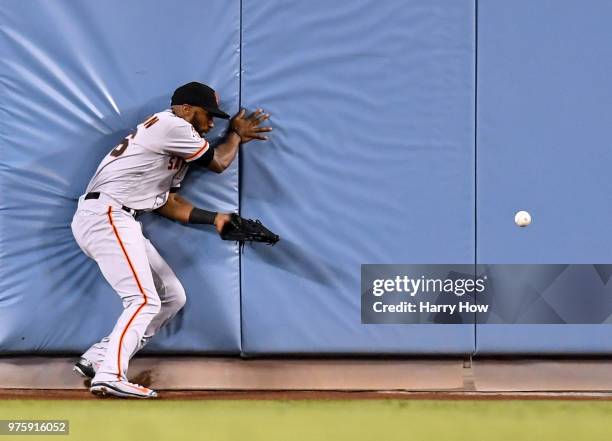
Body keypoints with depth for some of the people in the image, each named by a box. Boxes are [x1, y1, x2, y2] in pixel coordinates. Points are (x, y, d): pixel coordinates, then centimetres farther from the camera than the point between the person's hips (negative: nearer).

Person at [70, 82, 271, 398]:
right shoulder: (172, 125, -9)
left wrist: (213, 218, 13)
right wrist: (236, 134, 18)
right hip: (105, 216, -10)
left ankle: (98, 359, 7)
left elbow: (166, 202, 20)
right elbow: (218, 163, -1)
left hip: (119, 223, 10)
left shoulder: (177, 146, 23)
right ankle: (110, 376, -31)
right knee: (144, 300, -20)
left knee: (172, 297, 10)